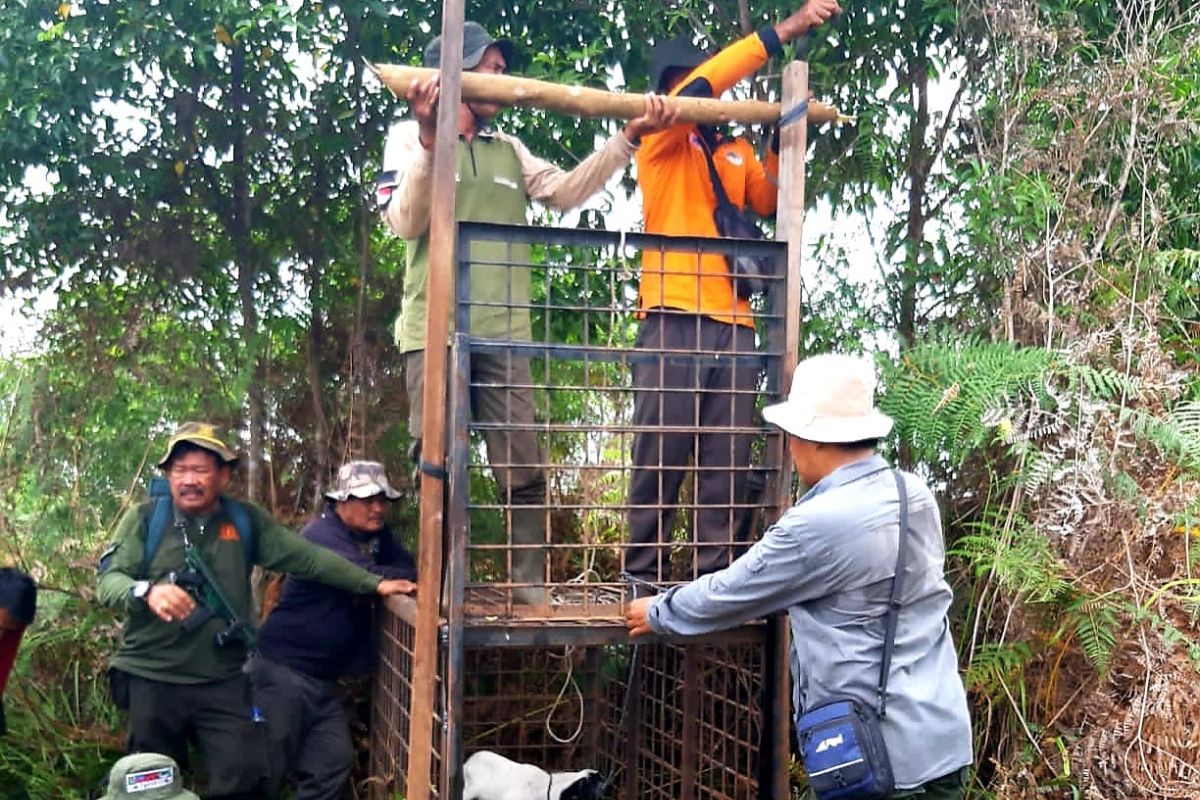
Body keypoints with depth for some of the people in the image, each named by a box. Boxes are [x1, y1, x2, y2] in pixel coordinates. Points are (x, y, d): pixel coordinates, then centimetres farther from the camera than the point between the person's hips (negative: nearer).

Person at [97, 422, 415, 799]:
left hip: (223, 682, 2)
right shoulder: (144, 519, -3)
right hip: (151, 679, -1)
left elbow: (307, 557, 2)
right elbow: (109, 580, -10)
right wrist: (146, 591, -32)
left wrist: (373, 583, -4)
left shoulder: (245, 521, 5)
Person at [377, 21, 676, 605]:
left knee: (523, 469, 1)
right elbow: (405, 223, -6)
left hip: (503, 332, 4)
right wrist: (429, 139, -17)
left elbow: (566, 191, 8)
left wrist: (628, 138, 1)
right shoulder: (410, 137, 6)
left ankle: (530, 587, 6)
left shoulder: (508, 150, 20)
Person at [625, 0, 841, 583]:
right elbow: (701, 85, -10)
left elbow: (771, 205, 10)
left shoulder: (737, 152, 23)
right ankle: (644, 579, 3)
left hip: (734, 326, 5)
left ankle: (714, 578, 7)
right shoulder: (661, 139, 6)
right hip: (674, 321, -5)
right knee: (660, 460, -4)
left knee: (727, 464, 2)